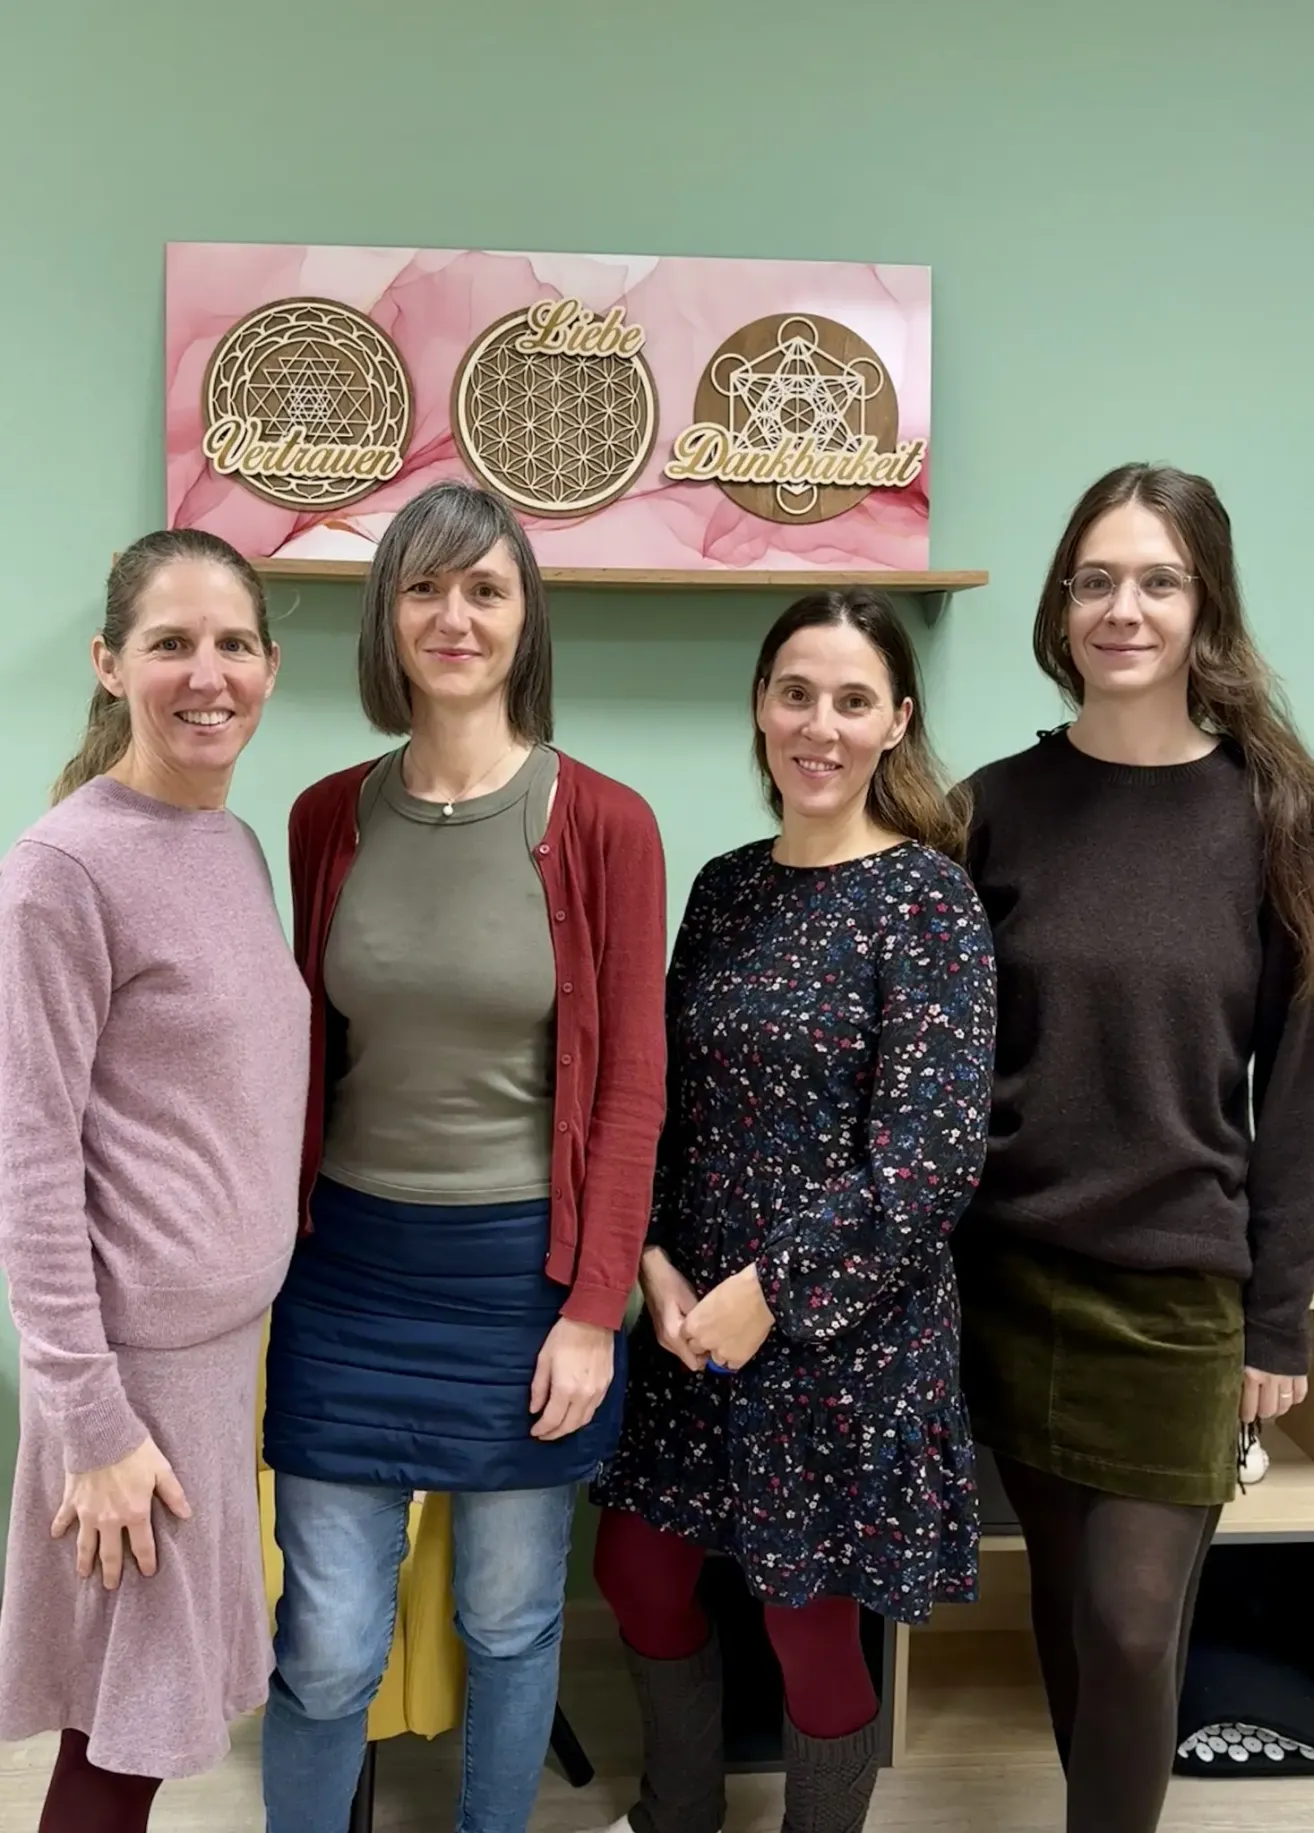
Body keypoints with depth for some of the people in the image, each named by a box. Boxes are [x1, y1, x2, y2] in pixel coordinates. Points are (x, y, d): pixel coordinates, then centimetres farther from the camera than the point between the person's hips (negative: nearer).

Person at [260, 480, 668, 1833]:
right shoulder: (327, 818, 1)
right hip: (350, 1267, 2)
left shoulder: (604, 825, -8)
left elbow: (630, 1082, -7)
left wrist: (593, 1307, -9)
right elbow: (305, 1053, 8)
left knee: (509, 1623, 15)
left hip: (524, 1268, -2)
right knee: (327, 1646, 8)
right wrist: (271, 1244, 9)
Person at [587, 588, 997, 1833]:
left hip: (843, 1334, -6)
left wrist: (773, 1295, -18)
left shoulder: (927, 897, -13)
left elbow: (933, 1154, -19)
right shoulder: (726, 887, 4)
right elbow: (666, 1096, 7)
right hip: (695, 1313, 6)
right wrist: (657, 1263, -6)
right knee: (637, 1575, 19)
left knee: (810, 1627, 10)